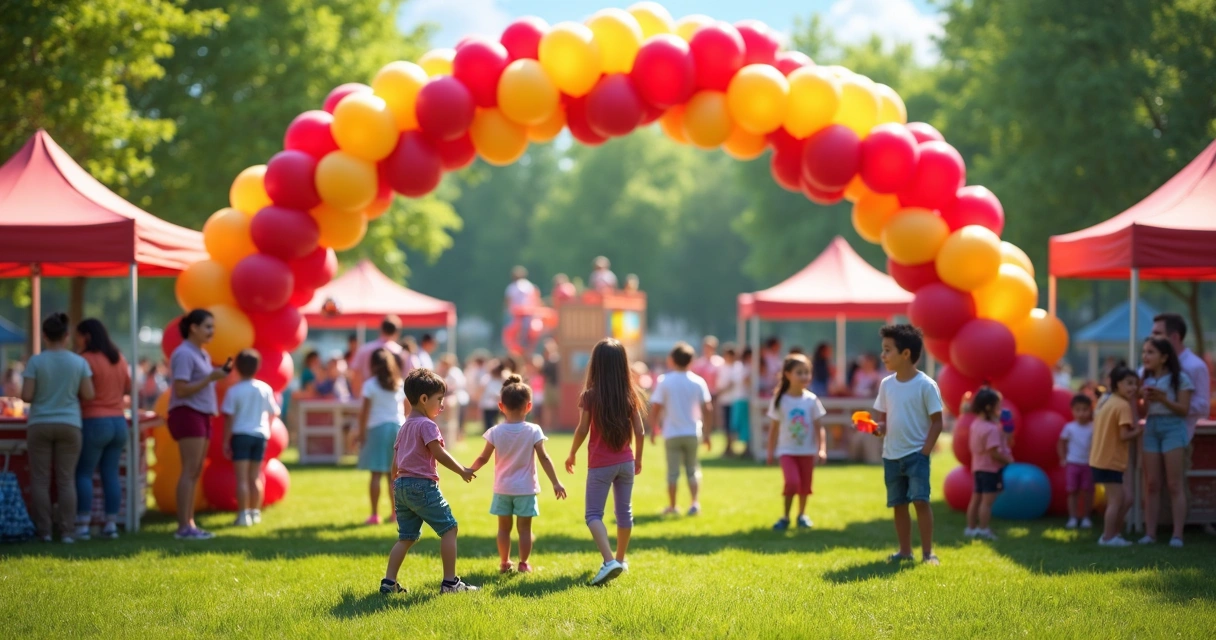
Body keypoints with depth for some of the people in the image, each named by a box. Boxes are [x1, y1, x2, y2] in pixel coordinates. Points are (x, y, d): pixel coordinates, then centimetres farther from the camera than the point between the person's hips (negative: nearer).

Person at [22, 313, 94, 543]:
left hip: (40, 425, -1)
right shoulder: (79, 362, -2)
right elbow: (88, 395, -2)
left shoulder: (35, 361, -7)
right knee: (66, 479, 3)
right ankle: (67, 531, -3)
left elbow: (26, 396, -10)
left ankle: (44, 531, 0)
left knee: (40, 479, 4)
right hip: (69, 425, 1)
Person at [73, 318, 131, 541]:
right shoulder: (119, 359, 10)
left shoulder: (86, 360, -12)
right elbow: (128, 388, 19)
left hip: (94, 422, -7)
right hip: (118, 421, 7)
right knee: (111, 474, 8)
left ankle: (82, 525, -6)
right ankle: (111, 524, 6)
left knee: (84, 474, -1)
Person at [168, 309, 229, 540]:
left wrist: (220, 373, 8)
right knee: (190, 470, -13)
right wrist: (210, 378, -20)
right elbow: (181, 390, -19)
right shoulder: (184, 354, -12)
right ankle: (184, 527, -16)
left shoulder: (202, 354, 18)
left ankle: (189, 524, 8)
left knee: (196, 472, 7)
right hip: (187, 414, -10)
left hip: (202, 415, 10)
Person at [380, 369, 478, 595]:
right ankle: (450, 582, -4)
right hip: (423, 485, -9)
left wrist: (396, 491, 27)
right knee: (449, 528, -1)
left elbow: (394, 465, 21)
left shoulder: (404, 427, 19)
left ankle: (388, 582, 6)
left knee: (406, 537, 13)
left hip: (401, 485, 9)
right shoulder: (427, 425, -9)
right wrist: (462, 471, -5)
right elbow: (439, 454, -16)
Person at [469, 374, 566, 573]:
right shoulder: (533, 431, -11)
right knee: (525, 527, 6)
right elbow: (543, 458, -13)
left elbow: (483, 458, -1)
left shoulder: (495, 432, -6)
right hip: (525, 489, -2)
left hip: (503, 489, 2)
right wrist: (556, 482, -10)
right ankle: (523, 563, 7)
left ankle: (504, 563, 17)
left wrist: (469, 470, 16)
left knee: (504, 527, 12)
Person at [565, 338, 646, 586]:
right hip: (625, 462, 4)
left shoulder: (590, 396, -12)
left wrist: (572, 454, 5)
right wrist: (638, 458, 16)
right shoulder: (630, 395, -2)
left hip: (600, 464, -4)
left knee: (594, 514, -1)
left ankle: (609, 560, -20)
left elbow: (582, 430, -11)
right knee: (624, 511, 18)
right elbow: (640, 432, 1)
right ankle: (621, 559, 31)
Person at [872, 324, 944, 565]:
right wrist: (879, 427, -9)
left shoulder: (925, 385, -10)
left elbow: (937, 421, -8)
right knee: (898, 504, 10)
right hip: (891, 455, 6)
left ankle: (927, 552, -7)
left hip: (916, 453, -5)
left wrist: (926, 450, -13)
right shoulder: (886, 384, 5)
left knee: (920, 500, -13)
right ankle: (905, 550, 19)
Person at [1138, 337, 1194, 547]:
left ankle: (1177, 535, -7)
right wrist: (1144, 399, -7)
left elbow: (1184, 409, -8)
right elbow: (1142, 413, 13)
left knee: (1174, 484, -6)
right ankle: (1150, 533, 5)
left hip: (1173, 428, -5)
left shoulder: (1179, 379, -5)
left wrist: (1163, 399, -20)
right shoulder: (1146, 380, 12)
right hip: (1151, 428, 6)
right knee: (1151, 484, 4)